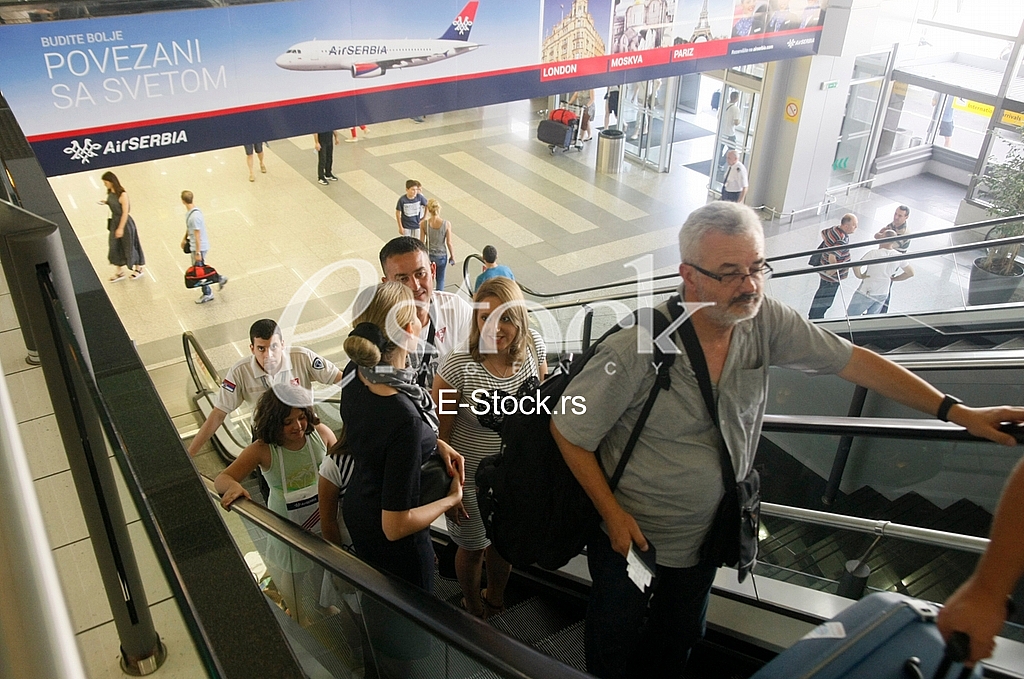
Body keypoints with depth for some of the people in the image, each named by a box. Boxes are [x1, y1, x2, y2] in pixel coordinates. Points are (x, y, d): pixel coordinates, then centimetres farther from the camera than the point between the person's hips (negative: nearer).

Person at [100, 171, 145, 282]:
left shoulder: (122, 194, -24)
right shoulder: (110, 193, -2)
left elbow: (125, 212, -22)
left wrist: (121, 228, -21)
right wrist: (106, 203, -5)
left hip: (125, 222, -7)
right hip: (114, 221, 7)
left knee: (129, 246, 9)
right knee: (114, 246, 12)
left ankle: (139, 268, 30)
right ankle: (120, 272, 26)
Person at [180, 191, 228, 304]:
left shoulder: (195, 216, -27)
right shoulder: (189, 212, 2)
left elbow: (197, 235, -25)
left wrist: (198, 253, -22)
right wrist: (185, 238, 31)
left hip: (199, 247, -9)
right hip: (194, 246, 9)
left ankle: (207, 294, 17)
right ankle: (220, 278, 30)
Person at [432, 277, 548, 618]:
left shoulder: (533, 346, -14)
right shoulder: (459, 365, -28)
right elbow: (440, 435, -17)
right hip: (471, 477, -4)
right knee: (473, 547, 20)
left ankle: (495, 599, 58)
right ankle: (473, 610, 52)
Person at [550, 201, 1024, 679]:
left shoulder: (765, 321, -16)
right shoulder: (638, 351, -30)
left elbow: (854, 362, -5)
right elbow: (567, 430, -19)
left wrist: (957, 412, -4)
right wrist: (613, 514, -17)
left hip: (705, 535, 5)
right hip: (630, 533, -4)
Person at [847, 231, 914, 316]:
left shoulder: (873, 254, -22)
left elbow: (856, 267, -28)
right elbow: (910, 273, 7)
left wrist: (860, 276, -8)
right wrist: (892, 279, 11)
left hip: (866, 293, -6)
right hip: (883, 295, 6)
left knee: (851, 316, 6)